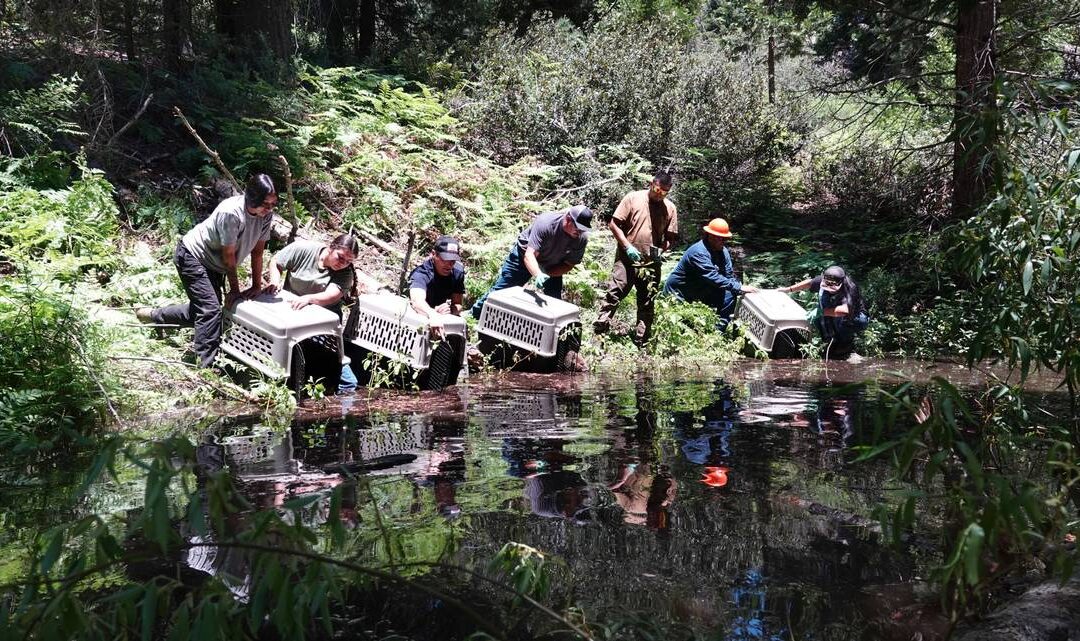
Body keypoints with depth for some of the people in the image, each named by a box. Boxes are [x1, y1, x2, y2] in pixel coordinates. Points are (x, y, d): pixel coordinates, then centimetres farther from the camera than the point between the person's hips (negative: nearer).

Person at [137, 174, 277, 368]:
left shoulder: (267, 214, -15)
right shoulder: (230, 212, -34)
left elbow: (257, 251, -4)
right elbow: (229, 255, -24)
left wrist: (257, 286, -2)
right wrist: (235, 289, -14)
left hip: (213, 264, 9)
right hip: (191, 255, -9)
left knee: (202, 310, 18)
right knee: (211, 310, -21)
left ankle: (152, 315, 40)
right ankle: (205, 368, -22)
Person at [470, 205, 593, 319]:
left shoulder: (581, 238, -26)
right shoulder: (546, 222, -39)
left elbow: (568, 265, -14)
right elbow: (529, 255, -46)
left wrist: (546, 273, -30)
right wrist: (538, 275, -64)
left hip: (551, 267, 4)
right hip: (523, 256, -4)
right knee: (500, 290, 4)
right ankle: (474, 314, 24)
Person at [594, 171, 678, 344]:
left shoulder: (670, 208, 5)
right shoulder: (633, 198, -3)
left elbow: (670, 237, 11)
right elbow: (614, 224, -4)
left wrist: (662, 249, -10)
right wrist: (627, 246, -12)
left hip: (651, 264, 3)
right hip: (626, 259, -3)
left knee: (647, 304, 7)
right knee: (613, 295, -8)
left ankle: (640, 342, 14)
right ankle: (597, 333, -3)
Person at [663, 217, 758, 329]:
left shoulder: (723, 251, -2)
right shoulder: (699, 252, -30)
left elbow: (730, 276, -3)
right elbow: (713, 277, -37)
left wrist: (741, 290, -23)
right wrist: (739, 287, -40)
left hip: (701, 293, 8)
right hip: (678, 295, -8)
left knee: (729, 295, -9)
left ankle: (717, 331, -3)